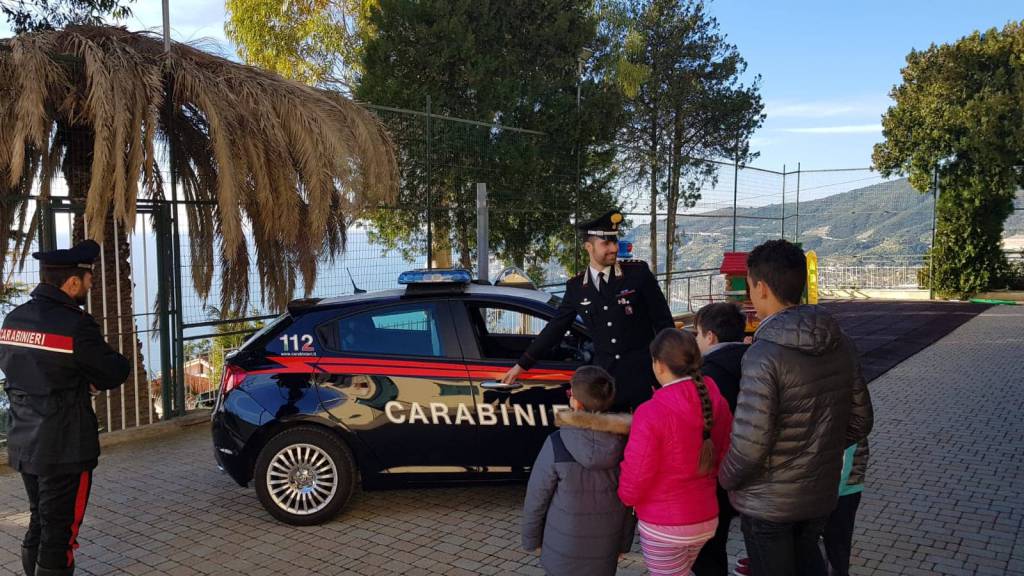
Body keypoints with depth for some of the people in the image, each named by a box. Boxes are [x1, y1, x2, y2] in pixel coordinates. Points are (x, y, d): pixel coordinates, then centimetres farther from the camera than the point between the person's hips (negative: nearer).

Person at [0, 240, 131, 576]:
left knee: (39, 523, 21)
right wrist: (92, 377, 10)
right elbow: (115, 373, -13)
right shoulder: (75, 325, -20)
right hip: (64, 450, -8)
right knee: (60, 532, 2)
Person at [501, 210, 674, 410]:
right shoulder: (576, 287, 4)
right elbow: (555, 329, 11)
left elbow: (664, 321, 1)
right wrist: (521, 365, 12)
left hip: (644, 377, -2)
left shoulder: (638, 273, -3)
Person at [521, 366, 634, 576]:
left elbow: (536, 499, -12)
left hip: (564, 549, -2)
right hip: (606, 549, 3)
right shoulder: (625, 443, -14)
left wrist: (531, 539, 4)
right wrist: (623, 543, 11)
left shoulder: (557, 445, -23)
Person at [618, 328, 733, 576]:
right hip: (706, 518, 6)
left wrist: (625, 497, 2)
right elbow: (724, 460, 4)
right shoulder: (717, 403, -6)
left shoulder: (651, 413, -25)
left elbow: (633, 485, -19)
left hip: (663, 526, -6)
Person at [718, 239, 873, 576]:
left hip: (768, 503, -6)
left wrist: (725, 479, -8)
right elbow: (860, 422, 5)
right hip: (822, 494, 6)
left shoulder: (764, 356, -26)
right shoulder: (840, 344, -4)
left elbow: (749, 445, -26)